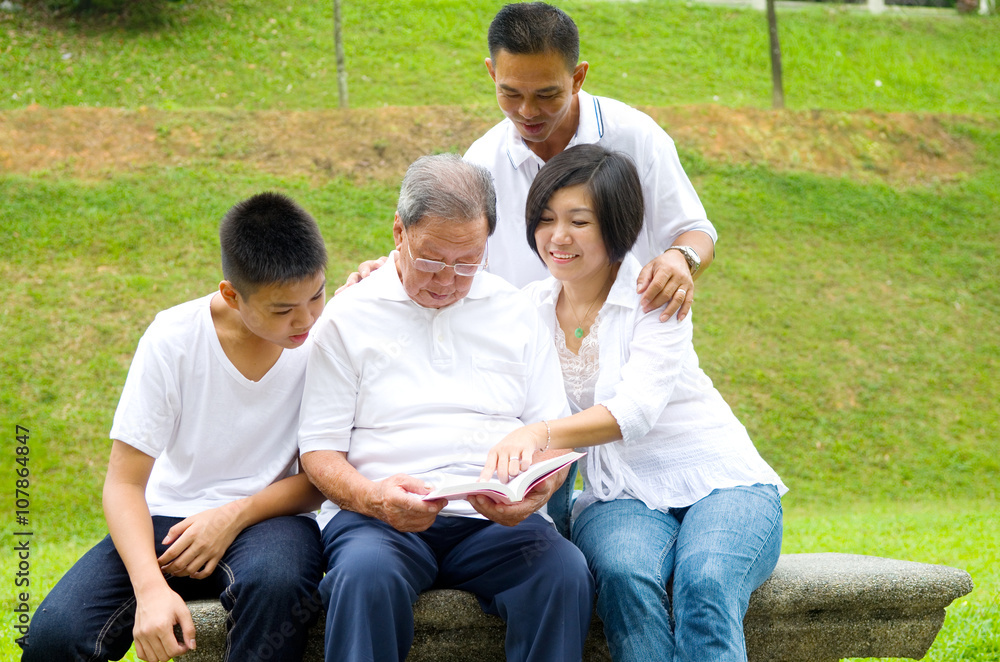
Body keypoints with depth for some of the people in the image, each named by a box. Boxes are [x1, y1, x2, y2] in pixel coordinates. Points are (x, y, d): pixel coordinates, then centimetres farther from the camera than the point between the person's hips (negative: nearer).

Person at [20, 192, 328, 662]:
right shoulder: (173, 340, -11)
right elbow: (123, 484, -9)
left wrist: (236, 515, -20)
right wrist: (151, 587, -26)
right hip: (169, 516, 0)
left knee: (275, 583, -39)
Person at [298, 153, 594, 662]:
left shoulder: (515, 311, 16)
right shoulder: (349, 316, 8)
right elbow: (320, 452, 5)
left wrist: (537, 490, -11)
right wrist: (374, 499, -17)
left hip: (496, 519, 2)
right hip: (380, 516, -2)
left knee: (565, 572, -30)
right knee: (365, 573, -36)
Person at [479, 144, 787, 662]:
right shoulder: (530, 307, 8)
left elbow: (636, 410, -24)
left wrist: (542, 434, -42)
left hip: (722, 485, -3)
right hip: (620, 498, 3)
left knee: (705, 583, -36)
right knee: (624, 575, -34)